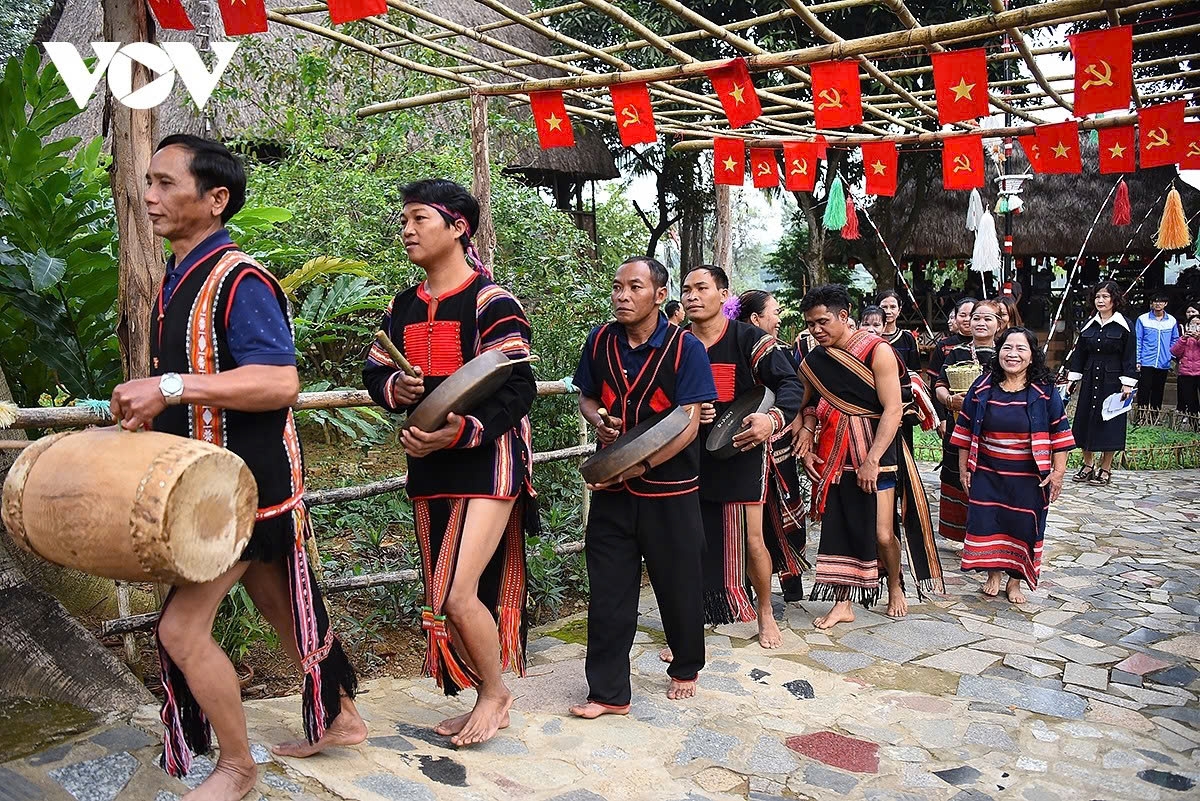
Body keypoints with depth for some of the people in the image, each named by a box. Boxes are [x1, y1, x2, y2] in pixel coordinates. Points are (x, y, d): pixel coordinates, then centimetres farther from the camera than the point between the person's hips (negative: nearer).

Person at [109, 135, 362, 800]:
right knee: (283, 612, 19)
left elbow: (280, 383, -29)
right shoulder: (179, 279, 12)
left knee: (181, 625, -6)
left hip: (248, 483, -9)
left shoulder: (240, 281, -18)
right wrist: (150, 404, 8)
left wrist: (172, 387, -31)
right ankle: (339, 720, 36)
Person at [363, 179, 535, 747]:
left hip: (488, 464, -7)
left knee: (459, 597, -13)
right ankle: (487, 702, 29)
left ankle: (495, 692, 15)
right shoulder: (401, 309, 11)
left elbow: (518, 391, -15)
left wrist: (459, 431, -27)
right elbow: (375, 374, 18)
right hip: (428, 467, 7)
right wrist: (393, 387, -6)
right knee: (441, 601, 11)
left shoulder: (491, 304, -10)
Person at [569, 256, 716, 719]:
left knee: (678, 585, 12)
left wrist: (642, 465, -24)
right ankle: (608, 692, 14)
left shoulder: (685, 348, -10)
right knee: (608, 590, 3)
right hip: (611, 488, 3)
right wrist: (598, 421, -7)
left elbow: (688, 424, -15)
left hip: (670, 489, -3)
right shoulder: (600, 342, 2)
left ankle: (686, 668, 37)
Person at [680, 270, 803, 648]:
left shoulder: (749, 339, -7)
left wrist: (773, 418, -28)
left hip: (741, 452, -3)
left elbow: (791, 384, -9)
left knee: (751, 541, 2)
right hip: (690, 457, 3)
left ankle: (765, 612, 28)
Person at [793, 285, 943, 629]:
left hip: (876, 454, -4)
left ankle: (895, 586, 24)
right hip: (834, 456, 4)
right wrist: (806, 441, -3)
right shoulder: (814, 361, 4)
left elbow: (893, 410, -15)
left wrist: (871, 461, -19)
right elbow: (810, 407, 16)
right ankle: (844, 603, 14)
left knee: (882, 534, -5)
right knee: (838, 528, 3)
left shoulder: (877, 352, -11)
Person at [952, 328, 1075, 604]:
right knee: (986, 525, 4)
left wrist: (1058, 472, -6)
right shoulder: (982, 388, 0)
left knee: (1022, 527, 6)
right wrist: (963, 468, 3)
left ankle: (1015, 581, 23)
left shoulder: (1045, 392, -4)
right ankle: (993, 574, 25)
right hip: (987, 475, 1)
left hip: (1029, 478, -1)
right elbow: (965, 431, 4)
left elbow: (1059, 434, -1)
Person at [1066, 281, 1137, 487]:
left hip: (1112, 381, -5)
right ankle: (1088, 465, 20)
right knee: (1085, 420, 7)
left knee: (1109, 423, 0)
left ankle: (1105, 470, 10)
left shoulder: (1124, 325, -5)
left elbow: (1130, 357, -6)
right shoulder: (1089, 325, 8)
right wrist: (1072, 378, 7)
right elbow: (1079, 353, 12)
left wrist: (1128, 383, -11)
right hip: (1090, 380, 5)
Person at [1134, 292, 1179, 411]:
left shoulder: (1172, 321, 6)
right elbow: (1138, 341, -1)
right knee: (1143, 394, -4)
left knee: (1158, 396, 9)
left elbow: (1174, 341, 13)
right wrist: (1137, 361, -6)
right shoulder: (1143, 319, -2)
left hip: (1163, 365, 3)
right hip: (1146, 364, -3)